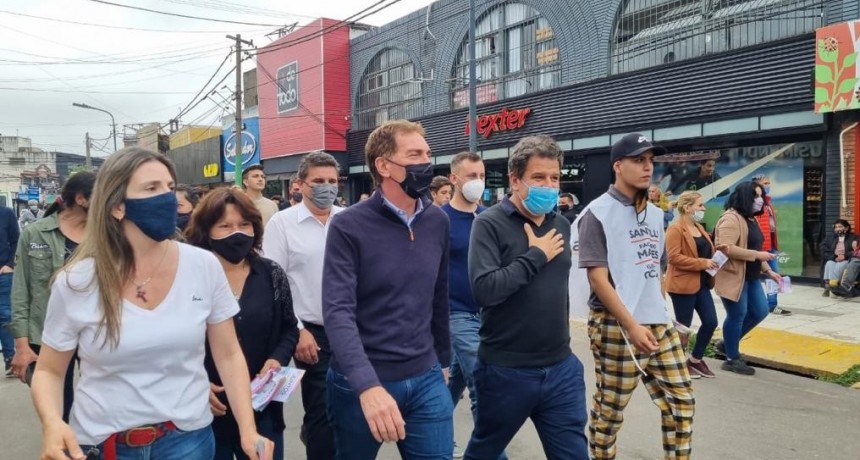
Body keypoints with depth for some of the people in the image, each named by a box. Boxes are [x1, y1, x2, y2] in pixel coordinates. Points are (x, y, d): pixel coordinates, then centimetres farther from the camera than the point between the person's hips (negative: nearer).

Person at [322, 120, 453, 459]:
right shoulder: (349, 226, -13)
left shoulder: (438, 222, 2)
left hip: (426, 380, 3)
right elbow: (338, 312, -21)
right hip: (361, 383, -3)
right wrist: (368, 386, -32)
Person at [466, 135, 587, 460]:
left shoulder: (561, 225, 7)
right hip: (505, 370, -4)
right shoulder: (489, 223, -13)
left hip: (561, 368, 5)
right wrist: (536, 255, -18)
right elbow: (483, 289, -26)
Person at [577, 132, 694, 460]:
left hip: (659, 324, 7)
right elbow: (597, 278, -15)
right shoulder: (597, 213, -10)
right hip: (615, 327, -7)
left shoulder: (655, 214, 12)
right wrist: (632, 325, -18)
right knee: (609, 410, 5)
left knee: (681, 401, 11)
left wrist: (657, 312, 13)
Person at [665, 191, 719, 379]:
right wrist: (702, 263, -22)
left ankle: (696, 359, 24)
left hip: (702, 283, 9)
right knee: (683, 326, 2)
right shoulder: (675, 230, -14)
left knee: (711, 322, 8)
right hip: (683, 285, -9)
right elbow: (674, 257, -22)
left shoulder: (699, 228, 15)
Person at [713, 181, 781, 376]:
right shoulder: (731, 219, -17)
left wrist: (768, 271, 15)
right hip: (733, 276, -10)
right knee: (737, 316, -1)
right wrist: (757, 255, -23)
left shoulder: (751, 219, 16)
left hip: (751, 277, 10)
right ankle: (732, 359, 14)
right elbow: (726, 249, -26)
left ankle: (728, 342, 28)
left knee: (760, 312, 13)